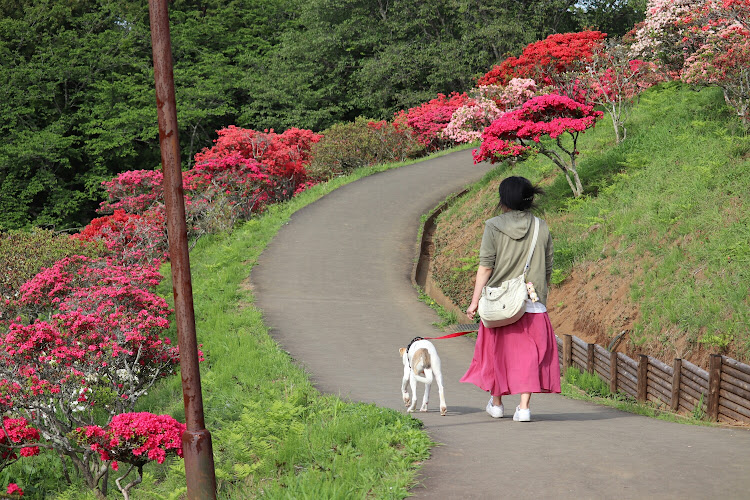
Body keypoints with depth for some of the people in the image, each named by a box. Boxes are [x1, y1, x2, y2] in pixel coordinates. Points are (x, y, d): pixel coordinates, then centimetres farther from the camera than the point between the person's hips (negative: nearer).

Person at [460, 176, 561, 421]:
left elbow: (485, 267, -6)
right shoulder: (542, 228, 3)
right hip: (532, 304, 1)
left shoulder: (494, 226, -4)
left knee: (497, 351, 14)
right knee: (529, 353, 5)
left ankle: (496, 403, 26)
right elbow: (547, 270, 7)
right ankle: (524, 406, -3)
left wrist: (475, 301, -2)